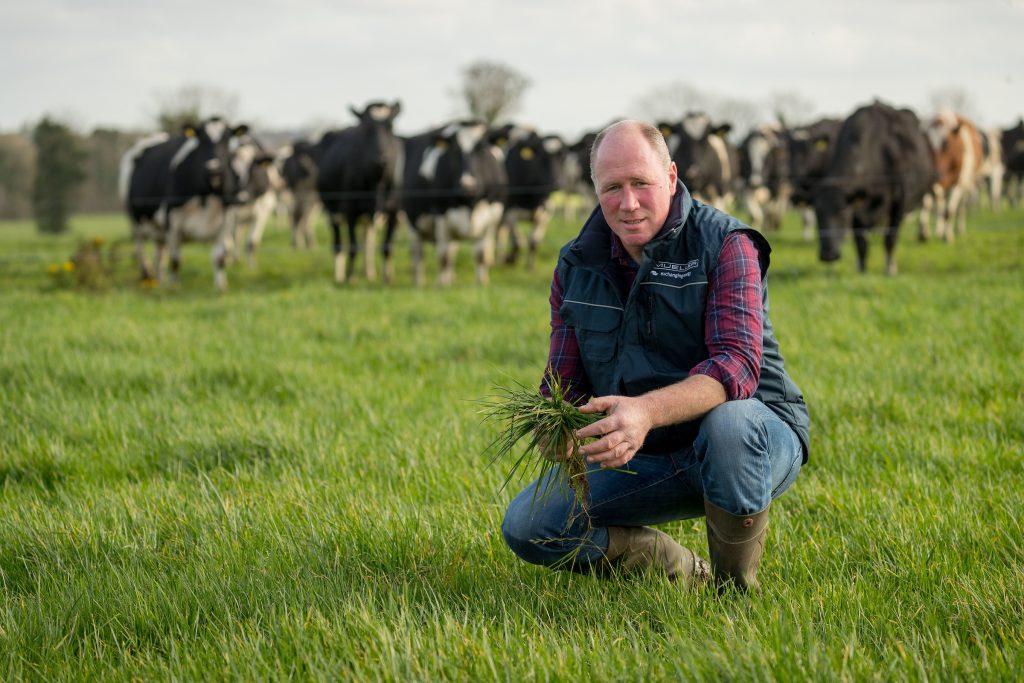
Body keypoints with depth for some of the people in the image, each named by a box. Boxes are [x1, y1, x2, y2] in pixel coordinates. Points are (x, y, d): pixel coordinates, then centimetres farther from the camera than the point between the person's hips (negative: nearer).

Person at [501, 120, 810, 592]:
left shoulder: (725, 245, -14)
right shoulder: (577, 266, 2)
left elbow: (737, 366, -28)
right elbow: (563, 382, 6)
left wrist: (647, 411, -46)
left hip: (756, 435, -5)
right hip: (647, 461, 5)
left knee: (728, 421, -41)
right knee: (525, 526, -10)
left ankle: (736, 589, -17)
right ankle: (684, 572, -3)